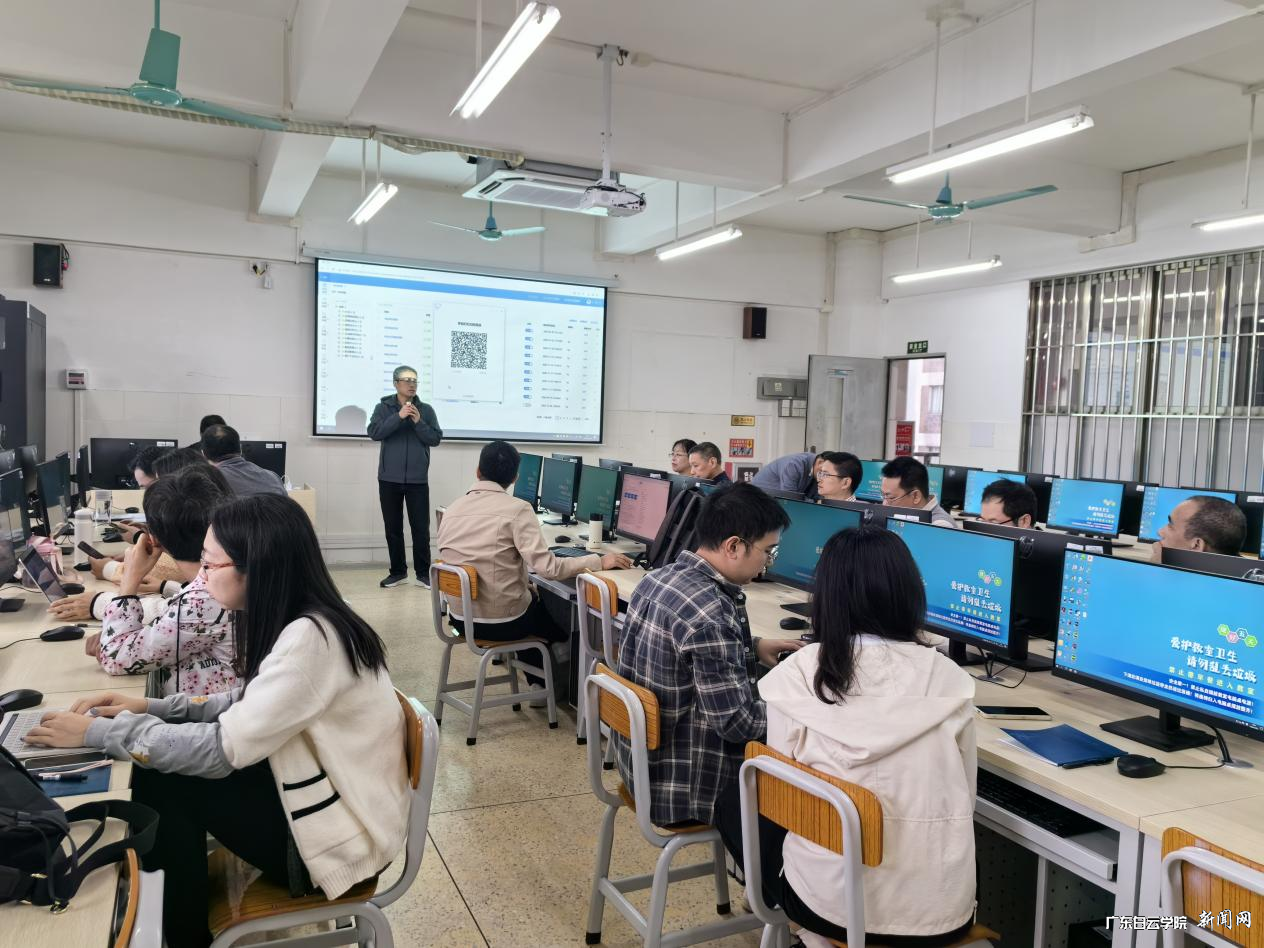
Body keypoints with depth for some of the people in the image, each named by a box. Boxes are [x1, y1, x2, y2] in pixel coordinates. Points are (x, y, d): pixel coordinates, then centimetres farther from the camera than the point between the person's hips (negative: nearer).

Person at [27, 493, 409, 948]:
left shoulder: (310, 639, -29)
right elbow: (246, 706, 12)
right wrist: (150, 707, 0)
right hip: (318, 786, 8)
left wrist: (98, 731, -16)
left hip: (341, 832, -8)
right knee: (155, 768, 2)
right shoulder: (292, 620, 0)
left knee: (164, 784, -8)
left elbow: (222, 750, -26)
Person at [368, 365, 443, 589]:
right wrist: (399, 416, -20)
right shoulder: (384, 408, 3)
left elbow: (436, 439, -1)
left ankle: (423, 573, 7)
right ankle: (398, 571, 19)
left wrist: (418, 422, -16)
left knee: (421, 528, -2)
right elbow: (374, 433, -11)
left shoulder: (426, 410, 5)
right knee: (393, 528, 8)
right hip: (389, 479, 0)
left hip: (418, 479, 0)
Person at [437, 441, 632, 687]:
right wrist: (599, 561, -15)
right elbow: (546, 567, -24)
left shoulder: (451, 509, 1)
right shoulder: (516, 509, -17)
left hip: (460, 617, 5)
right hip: (502, 622, -5)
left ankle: (536, 681, 45)